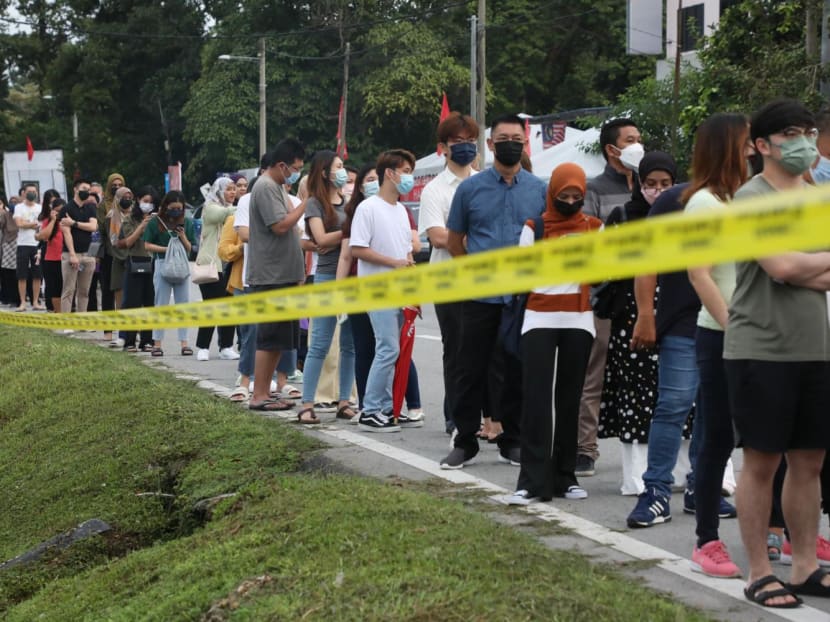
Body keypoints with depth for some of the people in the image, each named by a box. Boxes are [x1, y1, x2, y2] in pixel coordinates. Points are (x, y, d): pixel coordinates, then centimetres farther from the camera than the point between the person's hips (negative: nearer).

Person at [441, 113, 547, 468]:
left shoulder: (540, 190, 5)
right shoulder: (470, 188, 4)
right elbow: (454, 241, 11)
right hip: (480, 297, 0)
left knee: (518, 372, 6)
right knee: (470, 370, 2)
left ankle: (512, 442, 17)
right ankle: (465, 441, 11)